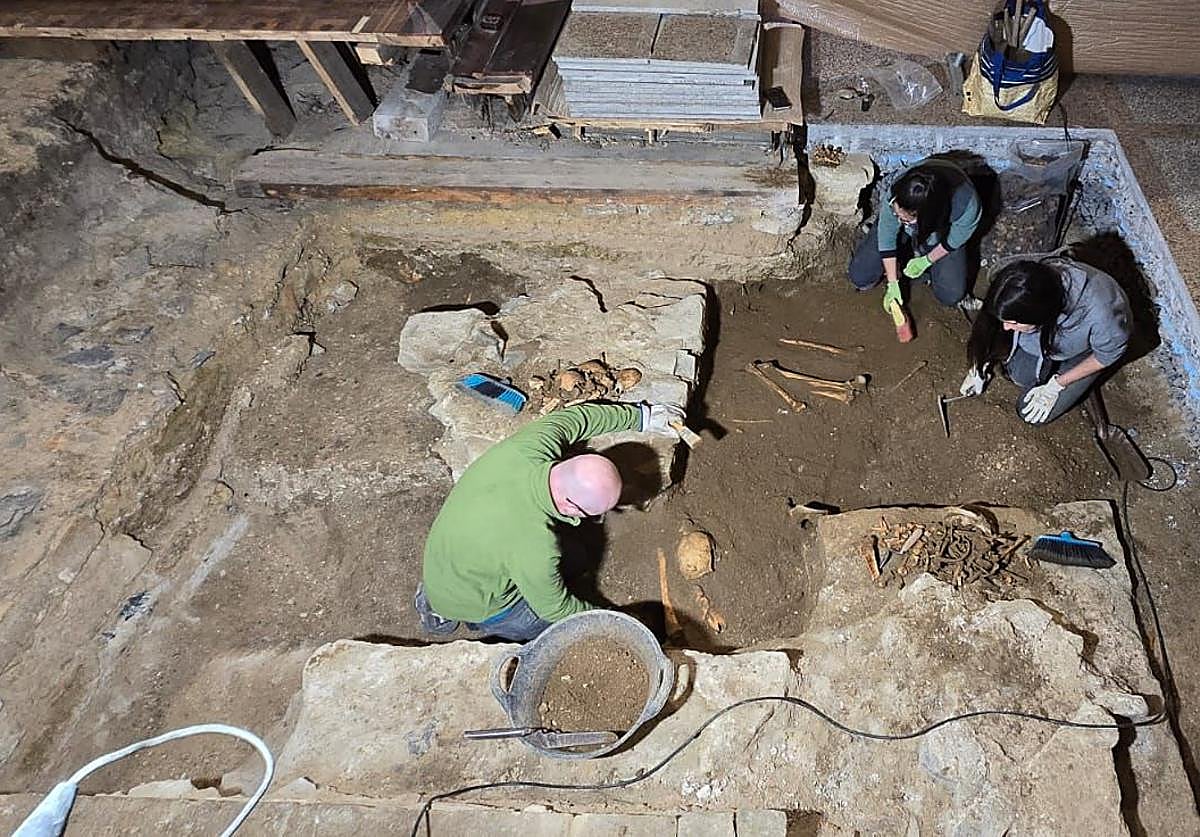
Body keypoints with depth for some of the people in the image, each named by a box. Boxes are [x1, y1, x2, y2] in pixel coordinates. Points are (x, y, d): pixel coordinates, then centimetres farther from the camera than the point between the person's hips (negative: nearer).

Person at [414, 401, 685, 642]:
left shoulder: (531, 444, -26)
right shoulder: (534, 549, -40)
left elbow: (575, 416, -4)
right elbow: (555, 608, -19)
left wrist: (640, 416, 5)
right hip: (468, 602, -6)